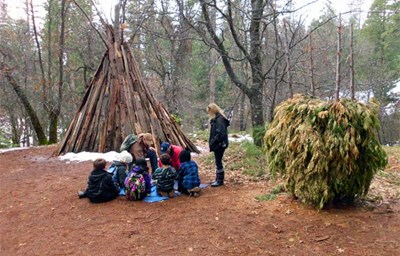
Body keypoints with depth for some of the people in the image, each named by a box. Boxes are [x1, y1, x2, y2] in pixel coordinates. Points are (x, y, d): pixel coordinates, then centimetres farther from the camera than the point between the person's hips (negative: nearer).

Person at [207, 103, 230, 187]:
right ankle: (218, 179, 24)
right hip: (217, 144, 10)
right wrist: (211, 142, 9)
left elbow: (220, 133, -26)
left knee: (218, 162, -2)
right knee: (218, 162, 15)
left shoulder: (220, 119, -18)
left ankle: (220, 180, 6)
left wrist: (212, 142, -18)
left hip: (220, 144, -10)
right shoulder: (215, 119, 13)